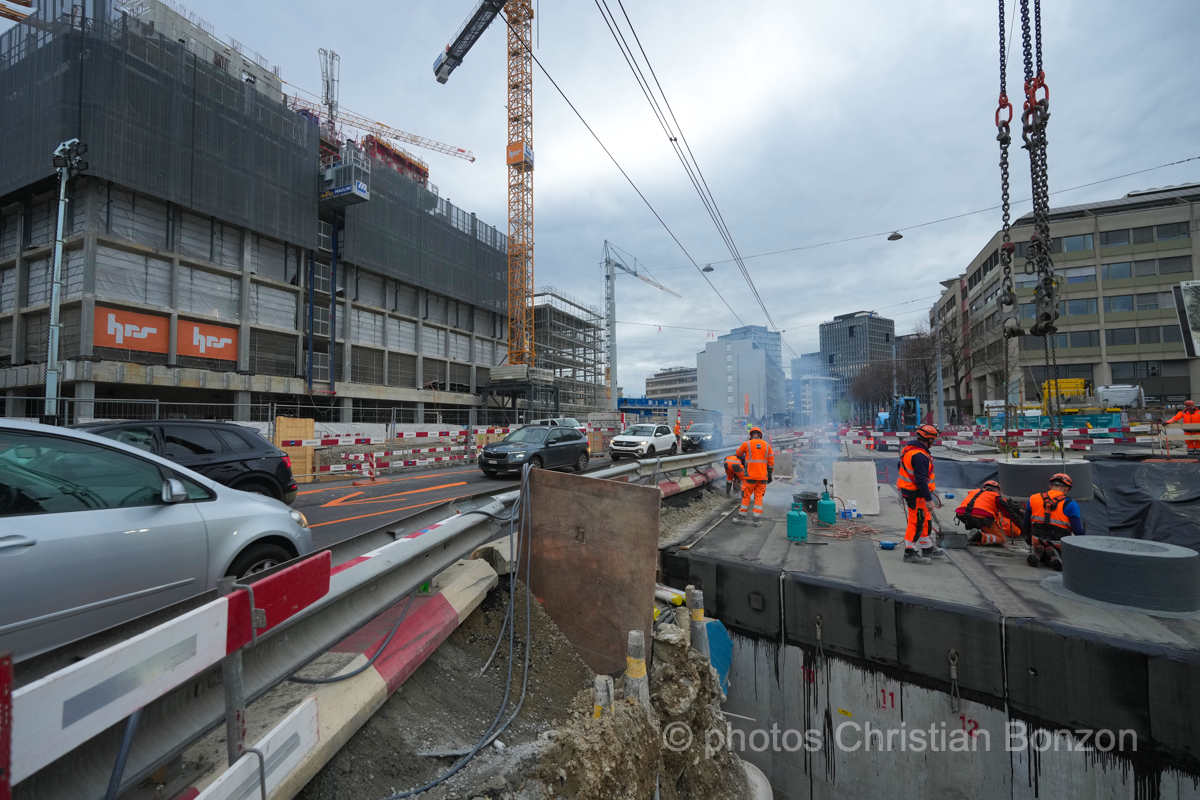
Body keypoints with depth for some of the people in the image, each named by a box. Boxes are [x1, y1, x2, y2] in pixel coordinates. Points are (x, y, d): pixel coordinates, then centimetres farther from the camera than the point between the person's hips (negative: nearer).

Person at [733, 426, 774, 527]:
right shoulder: (766, 445, 6)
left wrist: (742, 460, 34)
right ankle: (757, 519, 6)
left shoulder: (747, 444, -4)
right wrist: (770, 475, 16)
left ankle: (741, 517, 12)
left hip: (750, 476, -3)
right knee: (759, 497, 8)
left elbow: (738, 454, 13)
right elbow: (771, 461, 9)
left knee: (746, 496, 5)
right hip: (763, 476, 3)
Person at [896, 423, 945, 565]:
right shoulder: (920, 456, -23)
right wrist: (928, 498, -21)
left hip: (908, 490, 11)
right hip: (915, 494, -11)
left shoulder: (909, 449, 10)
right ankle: (909, 553, 5)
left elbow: (904, 469, 22)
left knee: (925, 519, 21)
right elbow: (921, 479, -26)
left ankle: (928, 548, 35)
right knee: (916, 522, -2)